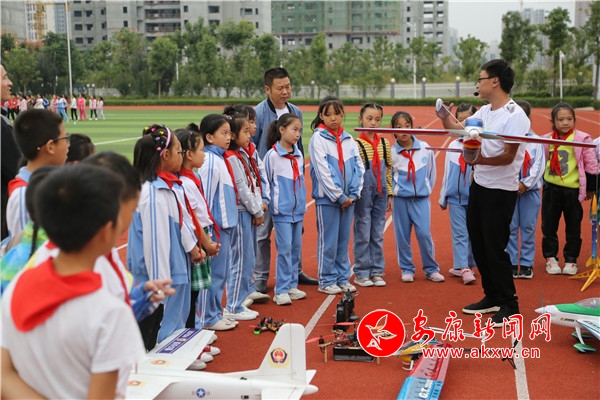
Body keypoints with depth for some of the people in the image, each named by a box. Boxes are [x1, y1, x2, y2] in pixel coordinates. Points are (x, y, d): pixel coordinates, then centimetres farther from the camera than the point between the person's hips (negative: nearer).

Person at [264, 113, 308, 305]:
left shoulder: (298, 155, 9)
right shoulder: (272, 155, -9)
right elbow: (265, 181, -6)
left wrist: (303, 203, 15)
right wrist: (270, 204, -5)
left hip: (298, 209, 6)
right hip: (282, 210, -6)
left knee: (296, 248, 10)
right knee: (285, 248, -6)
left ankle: (292, 285, 21)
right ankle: (281, 290, 2)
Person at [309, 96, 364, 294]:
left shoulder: (348, 139, 8)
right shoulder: (318, 139, -7)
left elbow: (358, 167, 7)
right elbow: (323, 171, -13)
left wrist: (353, 194, -4)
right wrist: (339, 196, -13)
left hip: (348, 198, 5)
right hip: (327, 198, -5)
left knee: (344, 240, 12)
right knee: (328, 241, 1)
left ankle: (343, 278, 22)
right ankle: (327, 281, 12)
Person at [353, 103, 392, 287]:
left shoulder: (385, 144, 7)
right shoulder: (356, 145, -7)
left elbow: (388, 170, 12)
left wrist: (389, 194, 10)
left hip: (380, 194, 4)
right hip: (363, 194, -4)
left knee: (378, 235, 10)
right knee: (363, 235, 3)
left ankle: (376, 271, 18)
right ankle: (361, 273, 12)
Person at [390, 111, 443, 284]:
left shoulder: (425, 148, -2)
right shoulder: (391, 152, -5)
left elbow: (431, 171, 8)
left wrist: (427, 188, 10)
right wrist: (393, 191, 3)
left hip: (421, 198, 0)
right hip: (400, 199, 0)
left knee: (424, 234, -4)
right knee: (402, 236, 5)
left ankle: (431, 269, 10)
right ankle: (407, 269, 19)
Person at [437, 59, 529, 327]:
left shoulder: (515, 116, -17)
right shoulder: (483, 112, 8)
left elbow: (507, 156, -22)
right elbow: (461, 132, 16)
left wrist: (479, 160, -34)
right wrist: (445, 119, -2)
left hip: (501, 192, -9)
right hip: (478, 186, 9)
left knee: (495, 248, -5)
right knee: (478, 244, 15)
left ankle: (509, 306, 9)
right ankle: (492, 297, 28)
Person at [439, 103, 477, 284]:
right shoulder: (453, 146, 5)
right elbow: (447, 172, 9)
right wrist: (443, 196, 11)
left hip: (476, 197, -2)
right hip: (456, 197, 2)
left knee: (473, 233, 6)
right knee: (460, 234, 3)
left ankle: (464, 266, 12)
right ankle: (463, 268, 6)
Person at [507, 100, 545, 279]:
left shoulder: (536, 141, 4)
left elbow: (539, 166, -1)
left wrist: (525, 183, -11)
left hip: (530, 190, 1)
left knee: (528, 227, 4)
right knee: (510, 227, 1)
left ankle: (527, 264, 12)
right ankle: (511, 264, 10)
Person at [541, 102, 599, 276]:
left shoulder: (582, 138, -9)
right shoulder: (546, 140, 0)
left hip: (573, 189, -2)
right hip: (551, 188, 3)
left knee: (573, 227, 8)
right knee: (549, 225, 9)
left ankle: (571, 260, 21)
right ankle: (550, 257, 23)